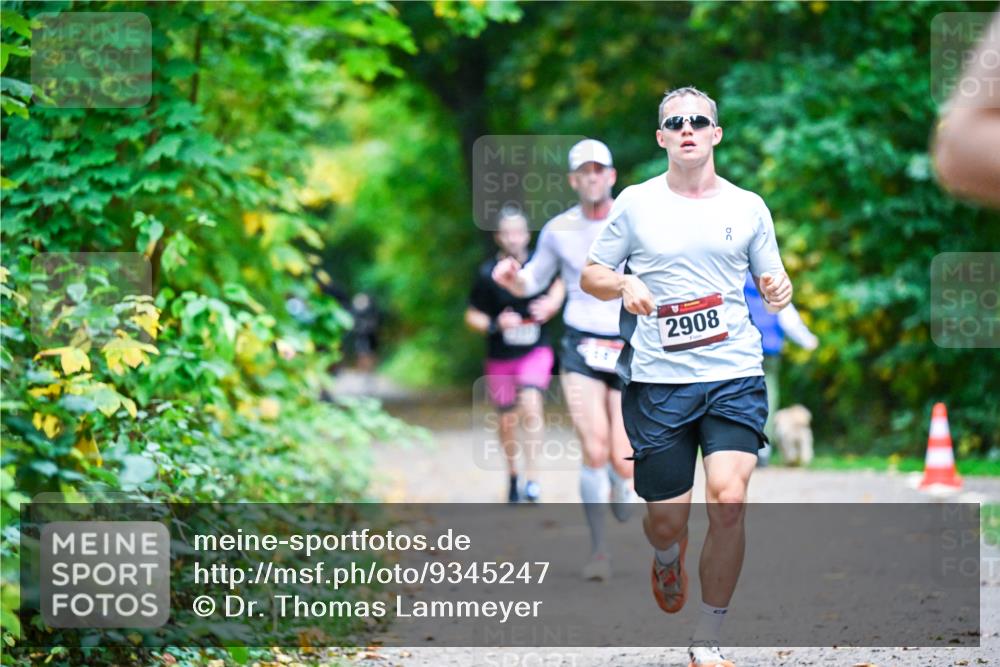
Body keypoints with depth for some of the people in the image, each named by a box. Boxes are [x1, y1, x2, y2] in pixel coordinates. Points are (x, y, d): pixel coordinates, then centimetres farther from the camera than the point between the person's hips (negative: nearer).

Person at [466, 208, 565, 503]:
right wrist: (496, 324, -23)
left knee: (530, 403, -24)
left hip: (535, 351, -1)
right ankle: (513, 476, 34)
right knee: (507, 421, 9)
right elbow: (472, 316, -4)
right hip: (501, 356, 1)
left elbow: (559, 285, 13)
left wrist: (550, 304, -7)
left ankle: (531, 476, -19)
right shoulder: (488, 274, -12)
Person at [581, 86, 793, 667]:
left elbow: (772, 282, 17)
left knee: (728, 500, -17)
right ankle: (668, 557, 43)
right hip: (657, 380, 0)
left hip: (735, 377, 0)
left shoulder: (748, 206, 10)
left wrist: (780, 291, -7)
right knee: (667, 519, 3)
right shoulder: (635, 203, 6)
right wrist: (623, 284, -10)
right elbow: (591, 275, 12)